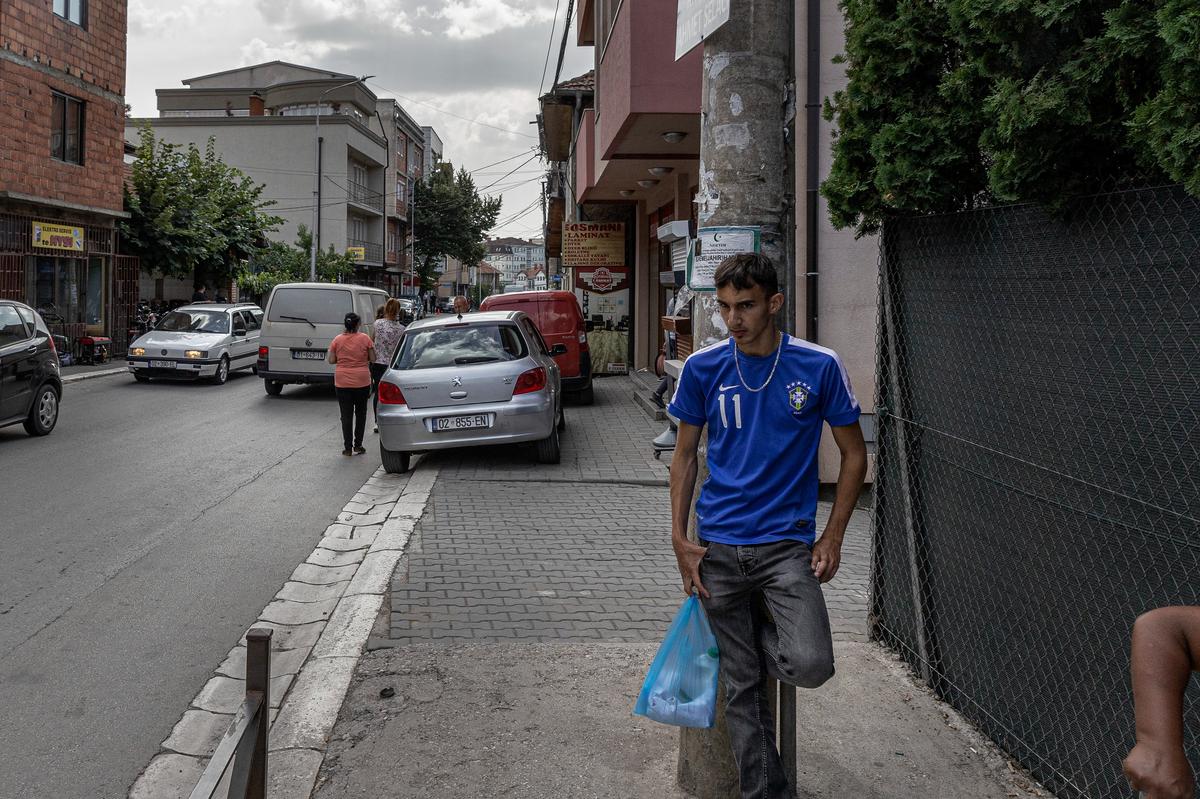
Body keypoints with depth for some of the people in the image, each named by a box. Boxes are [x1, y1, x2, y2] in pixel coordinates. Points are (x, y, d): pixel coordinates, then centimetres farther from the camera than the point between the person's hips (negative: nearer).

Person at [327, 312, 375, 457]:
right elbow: (372, 358, -4)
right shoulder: (365, 338, -7)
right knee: (360, 413, 14)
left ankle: (348, 447, 5)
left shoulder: (337, 340, -3)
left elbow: (331, 360, -1)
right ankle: (358, 446, 14)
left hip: (342, 383, 1)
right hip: (362, 382, 0)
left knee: (346, 415, 6)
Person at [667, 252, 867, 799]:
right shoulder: (703, 368, 0)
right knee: (743, 684, 6)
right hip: (718, 546, 2)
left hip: (787, 542, -1)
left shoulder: (819, 366, -4)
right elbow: (685, 456, 9)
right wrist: (680, 539, 2)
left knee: (810, 665, -19)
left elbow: (853, 455, 5)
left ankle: (764, 630, 15)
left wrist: (832, 539, -1)